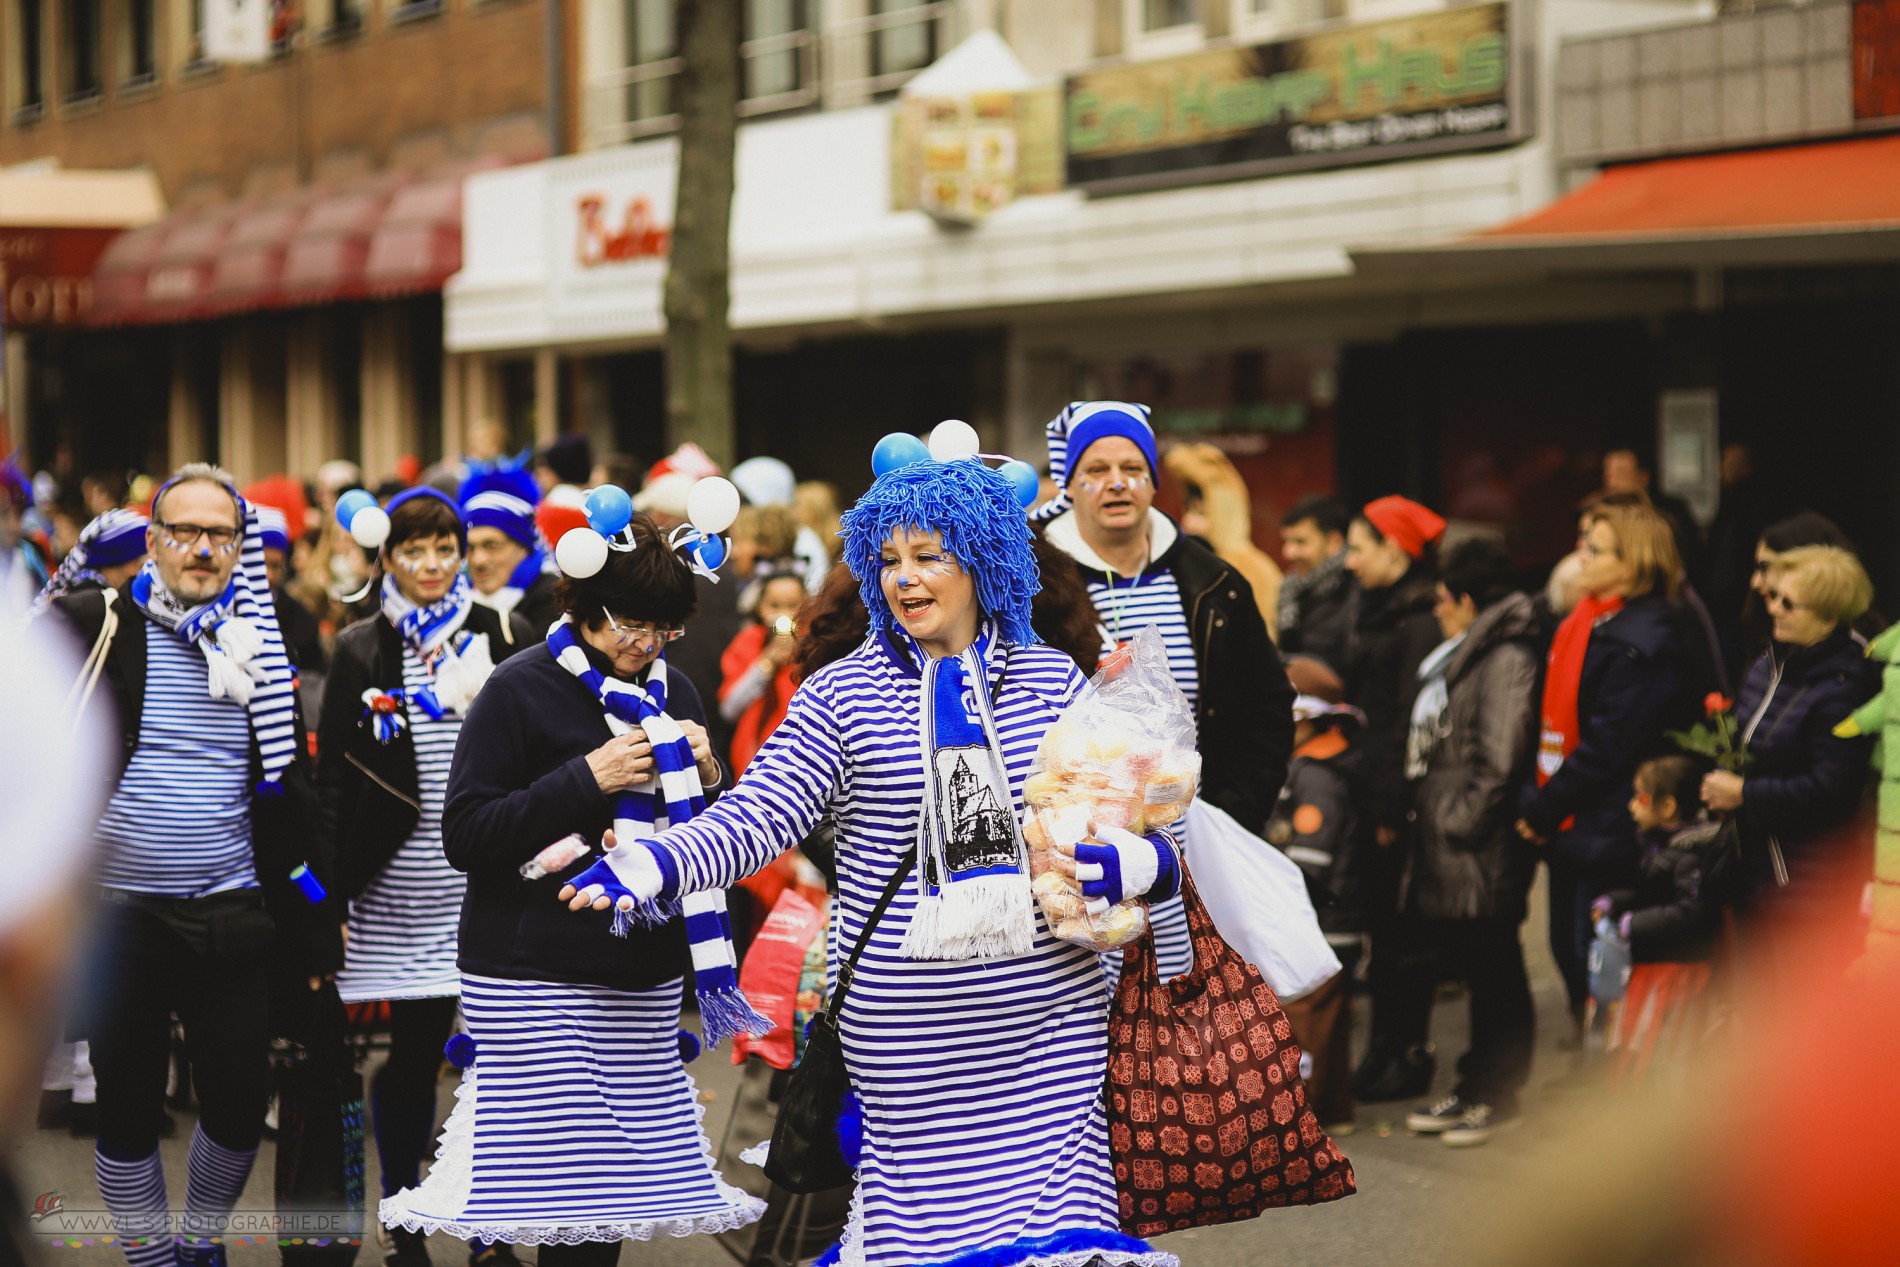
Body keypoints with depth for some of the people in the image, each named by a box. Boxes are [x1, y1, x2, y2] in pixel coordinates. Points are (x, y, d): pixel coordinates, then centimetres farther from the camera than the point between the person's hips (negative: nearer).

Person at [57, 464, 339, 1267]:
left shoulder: (259, 649, 8)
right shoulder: (102, 626, -1)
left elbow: (291, 796, 12)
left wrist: (312, 929, 10)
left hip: (228, 916, 2)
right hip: (119, 908, -2)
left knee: (240, 1102, 5)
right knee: (128, 1104, 5)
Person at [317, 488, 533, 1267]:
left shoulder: (506, 639, 6)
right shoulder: (361, 652, 6)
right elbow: (333, 779, 5)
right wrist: (333, 894, -1)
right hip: (400, 889, 0)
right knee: (410, 1059, 1)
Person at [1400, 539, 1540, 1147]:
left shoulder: (1506, 660, -14)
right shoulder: (1459, 657, 18)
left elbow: (1500, 759, -21)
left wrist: (1461, 820, -17)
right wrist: (1427, 819, 17)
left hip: (1482, 850, -10)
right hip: (1447, 848, 10)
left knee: (1492, 970, -2)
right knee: (1467, 961, 14)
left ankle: (1496, 1094, 6)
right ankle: (1477, 1086, 21)